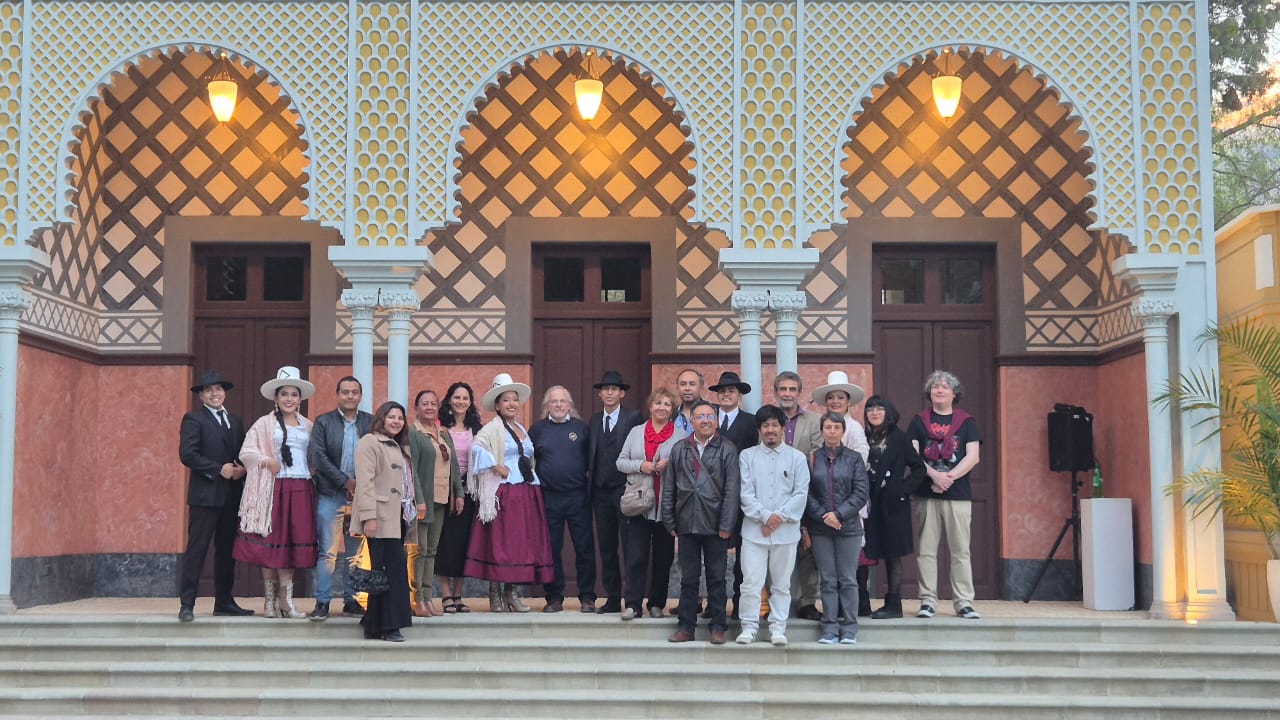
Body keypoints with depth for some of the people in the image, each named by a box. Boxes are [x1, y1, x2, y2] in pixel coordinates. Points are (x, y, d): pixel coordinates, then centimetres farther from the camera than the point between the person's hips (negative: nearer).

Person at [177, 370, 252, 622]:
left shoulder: (236, 422, 18)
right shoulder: (193, 419, -2)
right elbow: (187, 454, -13)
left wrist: (242, 469, -4)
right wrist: (218, 469, -16)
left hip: (231, 495, 6)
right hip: (205, 494, -6)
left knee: (227, 549, 10)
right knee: (196, 548, -7)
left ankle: (224, 602, 17)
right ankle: (187, 604, -5)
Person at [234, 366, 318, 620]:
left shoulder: (308, 426, 14)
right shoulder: (265, 423, 4)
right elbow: (245, 452, -2)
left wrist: (314, 469, 1)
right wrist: (267, 461, -15)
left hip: (301, 489, 3)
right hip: (274, 488, -3)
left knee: (294, 542, 2)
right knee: (271, 541, -1)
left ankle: (285, 600, 7)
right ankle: (270, 601, 5)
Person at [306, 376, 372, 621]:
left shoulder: (370, 423, 7)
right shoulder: (324, 422, 2)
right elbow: (316, 455, -7)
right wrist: (344, 481, -11)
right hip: (331, 495, -2)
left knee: (355, 552, 8)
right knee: (327, 551, -4)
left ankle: (351, 600, 16)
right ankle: (322, 602, 1)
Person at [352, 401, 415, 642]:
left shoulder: (400, 447, 24)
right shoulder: (370, 442, -5)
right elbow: (365, 482, -14)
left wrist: (412, 514, 23)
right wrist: (369, 516, -21)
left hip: (398, 518, 8)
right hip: (381, 518, -8)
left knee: (383, 570, 7)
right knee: (395, 567, -10)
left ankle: (374, 626, 11)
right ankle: (389, 625, -5)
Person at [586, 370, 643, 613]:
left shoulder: (633, 418, -2)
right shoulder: (593, 421, 15)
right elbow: (589, 456, 16)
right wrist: (591, 477, 3)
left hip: (625, 490, -5)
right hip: (601, 491, 5)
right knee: (606, 547, 7)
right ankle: (612, 598, 13)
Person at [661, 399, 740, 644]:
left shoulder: (727, 450, 0)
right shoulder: (679, 449, 8)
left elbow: (731, 490, -4)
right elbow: (669, 488, 9)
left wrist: (726, 525, -9)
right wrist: (670, 522, 4)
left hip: (715, 525, -2)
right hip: (687, 524, 2)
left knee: (716, 578, 5)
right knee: (688, 578, 8)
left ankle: (718, 627, 12)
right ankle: (686, 626, 14)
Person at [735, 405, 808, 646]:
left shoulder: (797, 458, 6)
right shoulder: (747, 456, 6)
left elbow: (801, 494, 0)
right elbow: (746, 492, -1)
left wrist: (780, 517, -10)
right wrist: (765, 516, -12)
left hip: (786, 531, 1)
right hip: (754, 530, 0)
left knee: (781, 584, 6)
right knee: (751, 582, -3)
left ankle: (778, 628, 13)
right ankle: (749, 626, 7)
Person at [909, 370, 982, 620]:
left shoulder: (966, 422, 9)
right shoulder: (919, 421, 10)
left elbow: (973, 457, -1)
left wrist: (949, 477, -12)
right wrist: (934, 475, -13)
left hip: (958, 495, 0)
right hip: (927, 494, 1)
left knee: (960, 550, 0)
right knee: (926, 550, 0)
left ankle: (964, 602, 4)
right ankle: (928, 601, 6)